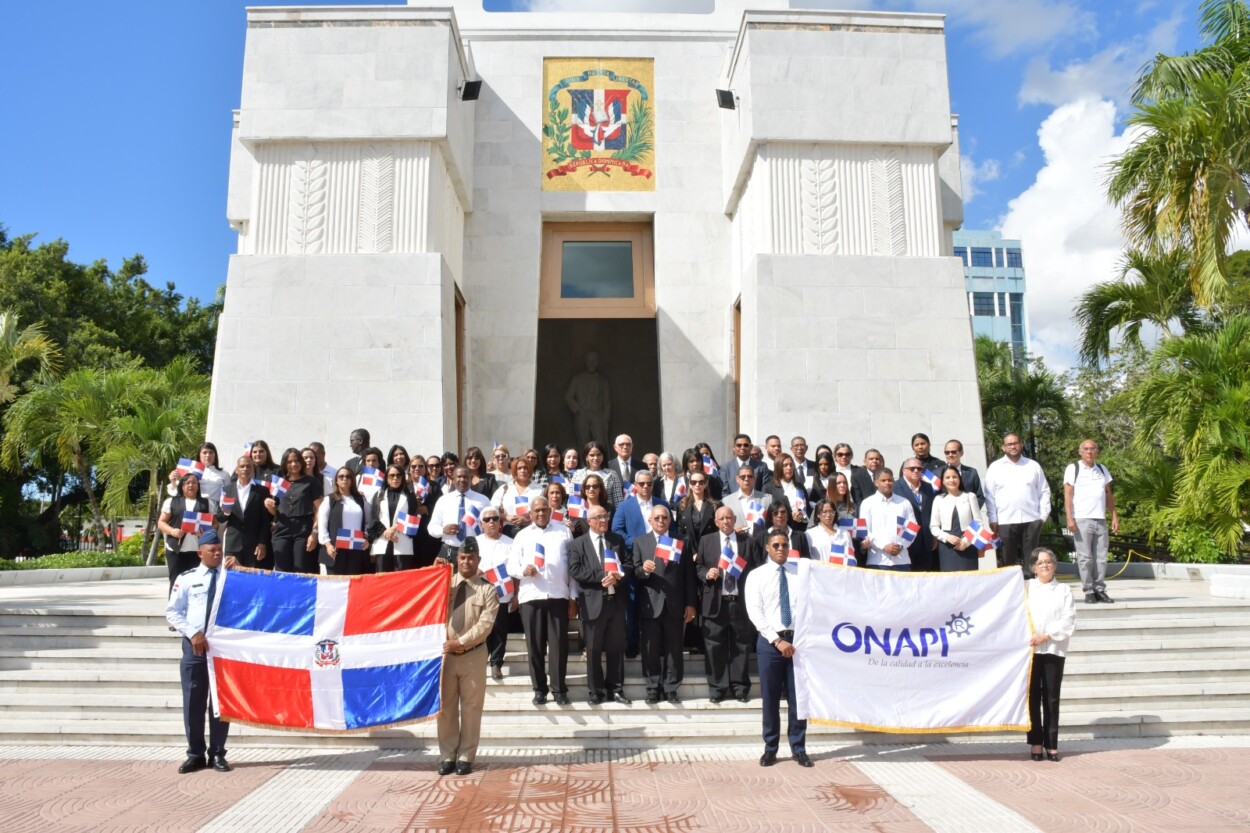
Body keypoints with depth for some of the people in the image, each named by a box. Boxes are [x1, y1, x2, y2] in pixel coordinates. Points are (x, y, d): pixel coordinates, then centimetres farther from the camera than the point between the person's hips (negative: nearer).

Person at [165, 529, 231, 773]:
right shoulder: (187, 578, 3)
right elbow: (172, 612, 2)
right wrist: (193, 633, -10)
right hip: (194, 645, 0)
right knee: (193, 701, 5)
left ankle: (217, 753, 16)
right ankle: (196, 754, 18)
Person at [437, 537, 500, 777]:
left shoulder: (487, 589, -1)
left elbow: (485, 625, -10)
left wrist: (461, 642, -17)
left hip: (473, 655, -2)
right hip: (445, 653, 2)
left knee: (471, 707, 4)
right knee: (445, 706, 7)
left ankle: (465, 756, 14)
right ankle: (447, 755, 17)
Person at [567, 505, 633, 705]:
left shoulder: (617, 539, 12)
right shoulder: (578, 544, 1)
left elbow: (629, 563, 8)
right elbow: (575, 571, -11)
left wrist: (618, 575, -13)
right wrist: (601, 576, -19)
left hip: (616, 600, 3)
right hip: (593, 602, -3)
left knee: (616, 647, 8)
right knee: (593, 649, 4)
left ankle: (615, 689, 18)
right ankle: (596, 691, 14)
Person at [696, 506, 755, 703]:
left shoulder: (747, 540, 10)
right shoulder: (706, 540, 9)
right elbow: (698, 567, 8)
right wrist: (707, 574, -11)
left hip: (741, 602, 0)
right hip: (716, 602, 0)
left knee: (741, 646, 4)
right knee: (715, 647, 1)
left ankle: (740, 688, 13)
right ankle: (717, 688, 10)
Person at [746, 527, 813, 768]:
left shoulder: (802, 571, 7)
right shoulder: (756, 575, 2)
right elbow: (755, 613, -6)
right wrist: (777, 640, -13)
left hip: (799, 639, 1)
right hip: (769, 641, -1)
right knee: (770, 698, 5)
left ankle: (798, 748, 18)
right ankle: (770, 748, 17)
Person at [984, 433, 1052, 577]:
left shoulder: (1033, 466, 10)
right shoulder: (995, 468, 5)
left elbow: (1044, 491, 10)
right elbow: (990, 495, 3)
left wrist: (1043, 515, 2)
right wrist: (993, 519, -2)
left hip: (1031, 519, 1)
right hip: (1006, 521, -1)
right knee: (1007, 560, 2)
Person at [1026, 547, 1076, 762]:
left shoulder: (1063, 590, 8)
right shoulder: (1027, 587, 8)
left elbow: (1069, 621, 0)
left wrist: (1046, 636, -11)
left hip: (1054, 649, 0)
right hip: (1029, 649, 0)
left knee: (1052, 698, 3)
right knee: (1033, 697, 3)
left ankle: (1052, 744, 11)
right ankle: (1036, 742, 10)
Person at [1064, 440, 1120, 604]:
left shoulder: (1102, 469, 15)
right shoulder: (1073, 469, 1)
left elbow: (1108, 495, 17)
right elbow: (1068, 495, -4)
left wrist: (1115, 517, 9)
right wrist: (1069, 518, -13)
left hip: (1100, 520, 4)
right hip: (1081, 519, -4)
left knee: (1101, 557, 4)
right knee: (1085, 557, -3)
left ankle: (1100, 590, 9)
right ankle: (1088, 591, 1)